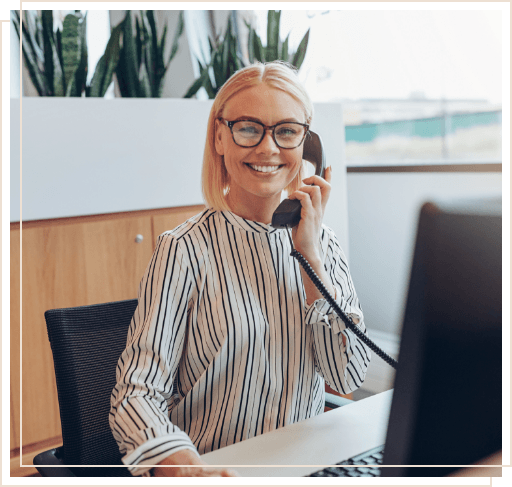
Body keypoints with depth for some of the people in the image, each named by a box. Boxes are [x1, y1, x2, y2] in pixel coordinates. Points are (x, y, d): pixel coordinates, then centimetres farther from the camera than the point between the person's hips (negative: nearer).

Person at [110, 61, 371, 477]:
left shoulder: (324, 242, 4)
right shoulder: (186, 251, -11)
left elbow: (349, 377, -3)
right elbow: (136, 393, -14)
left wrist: (310, 256, -10)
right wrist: (183, 463, -33)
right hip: (211, 465, -3)